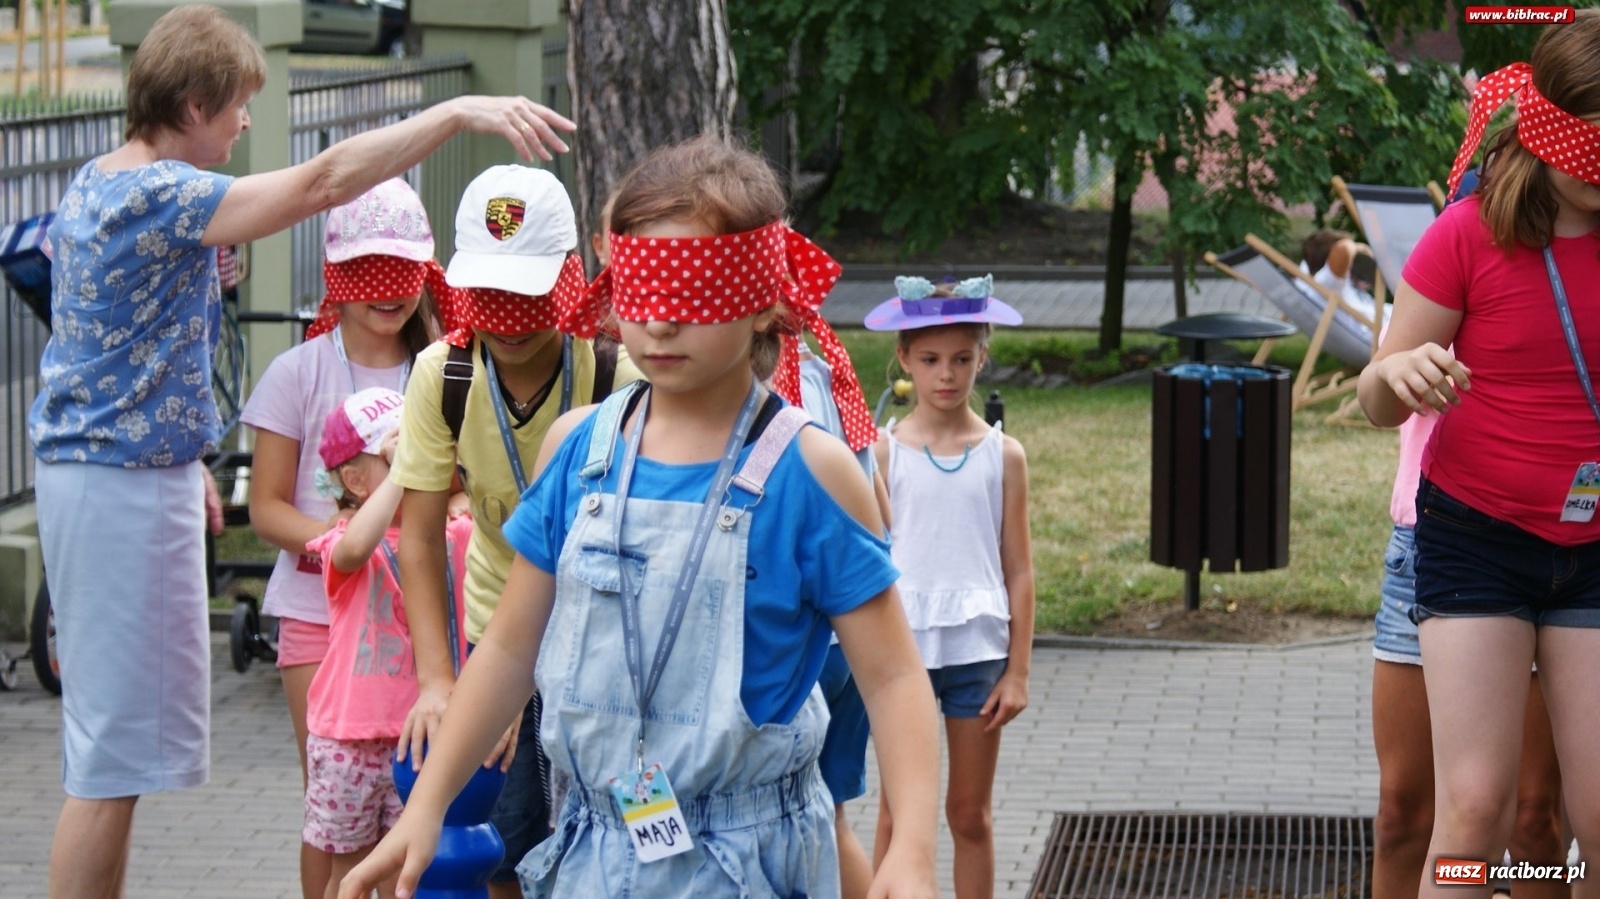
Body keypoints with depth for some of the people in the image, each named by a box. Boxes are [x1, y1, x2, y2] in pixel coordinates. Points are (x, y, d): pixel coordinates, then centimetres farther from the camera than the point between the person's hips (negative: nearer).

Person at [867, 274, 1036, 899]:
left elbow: (1018, 570, 3)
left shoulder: (1002, 454, 1)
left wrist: (1018, 671, 0)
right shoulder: (884, 452, -2)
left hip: (977, 652, 1)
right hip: (903, 650, -1)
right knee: (899, 817, 5)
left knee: (970, 816, 9)